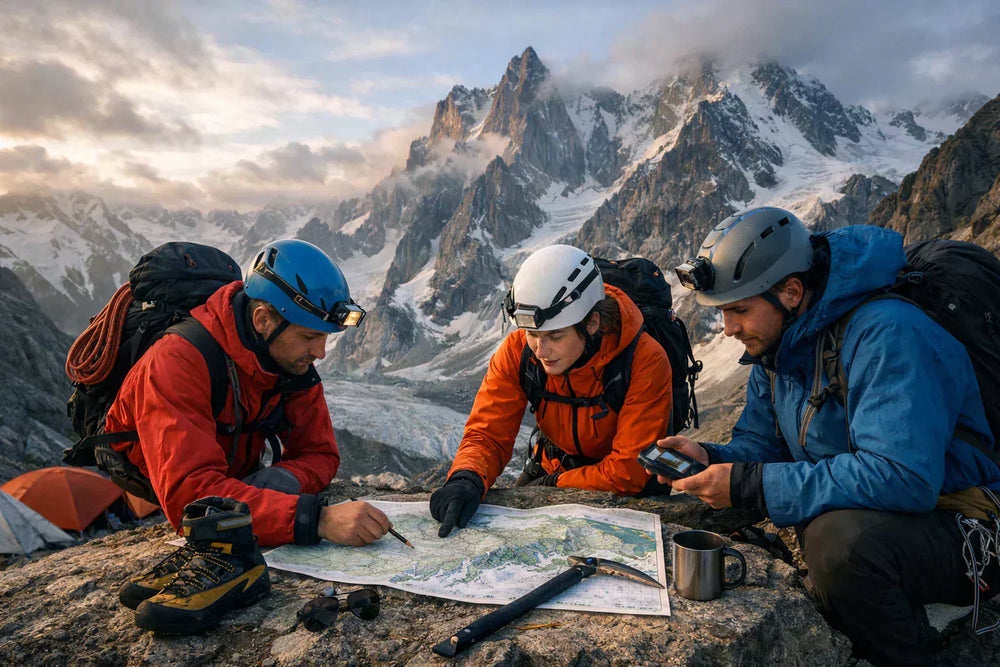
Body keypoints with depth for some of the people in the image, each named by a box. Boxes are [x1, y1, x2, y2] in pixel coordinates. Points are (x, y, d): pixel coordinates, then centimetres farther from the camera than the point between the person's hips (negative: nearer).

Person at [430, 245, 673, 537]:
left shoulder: (645, 361, -30)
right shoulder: (517, 350, -18)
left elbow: (631, 472, -26)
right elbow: (488, 434, -15)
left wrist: (553, 484, -20)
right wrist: (466, 478, -36)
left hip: (624, 496, -4)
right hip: (551, 467, 4)